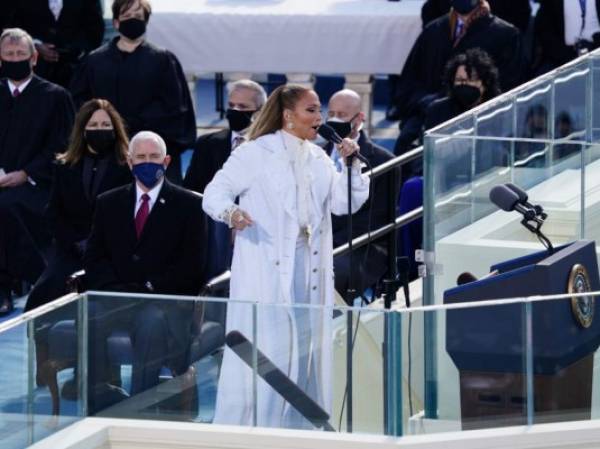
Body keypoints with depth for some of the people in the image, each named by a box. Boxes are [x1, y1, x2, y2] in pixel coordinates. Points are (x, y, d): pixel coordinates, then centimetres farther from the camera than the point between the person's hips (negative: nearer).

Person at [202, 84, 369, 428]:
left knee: (306, 346, 8)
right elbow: (216, 191, -9)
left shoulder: (318, 158, 14)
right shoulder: (256, 153, -3)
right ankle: (245, 425, -5)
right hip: (267, 267, -6)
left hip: (310, 267, 6)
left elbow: (346, 203, 10)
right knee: (261, 350, -9)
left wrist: (352, 166, -3)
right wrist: (230, 212, -30)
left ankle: (297, 426, 15)